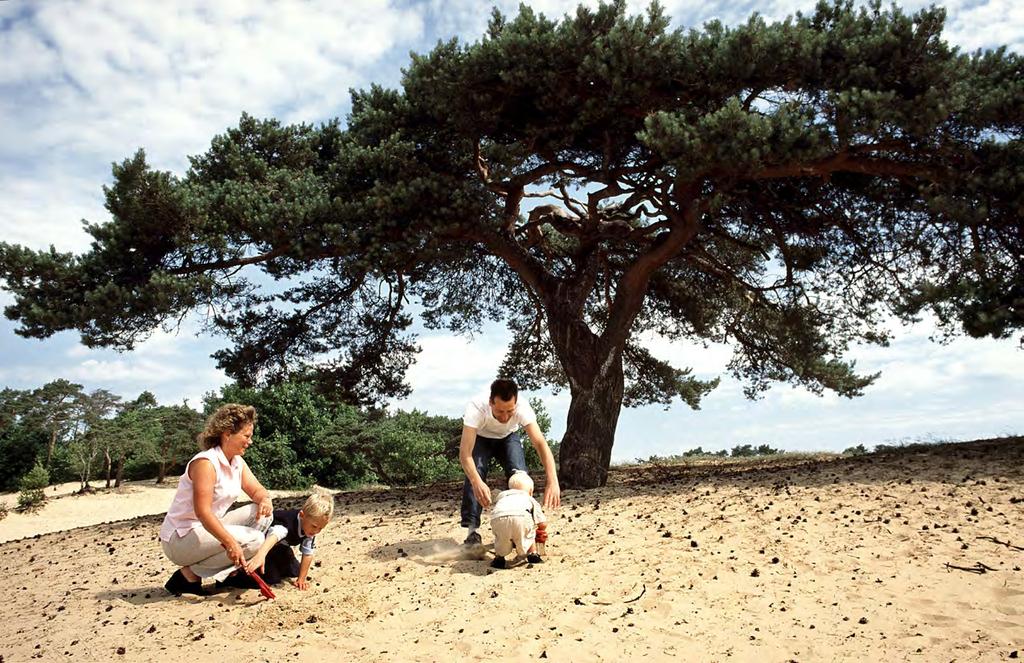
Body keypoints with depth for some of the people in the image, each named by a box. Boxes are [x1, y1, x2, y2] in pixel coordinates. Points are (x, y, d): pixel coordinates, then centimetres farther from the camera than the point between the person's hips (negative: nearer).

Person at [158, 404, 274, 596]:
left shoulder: (238, 462, 5)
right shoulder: (205, 463, -22)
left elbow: (257, 490, 8)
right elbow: (202, 512, -29)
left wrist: (265, 499, -18)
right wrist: (230, 542, -39)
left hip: (208, 529, 9)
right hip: (180, 538, -8)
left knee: (262, 513, -3)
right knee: (253, 540, -21)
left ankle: (229, 572, 0)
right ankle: (190, 575, -9)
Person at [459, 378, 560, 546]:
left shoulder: (522, 408, -39)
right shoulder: (476, 408, -43)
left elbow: (540, 443, -45)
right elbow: (465, 452, -47)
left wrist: (553, 481, -58)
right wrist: (477, 482, -64)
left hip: (508, 437, 1)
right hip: (480, 438, -1)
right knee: (474, 473, -26)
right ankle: (472, 530, -16)